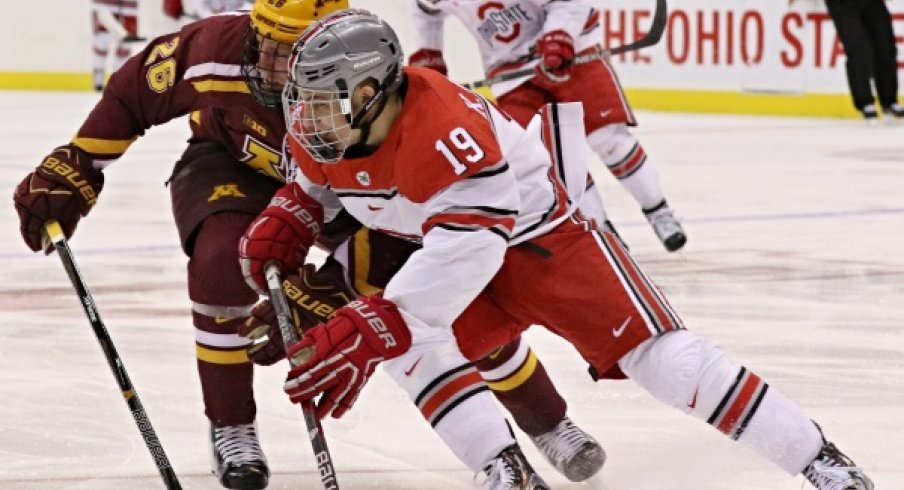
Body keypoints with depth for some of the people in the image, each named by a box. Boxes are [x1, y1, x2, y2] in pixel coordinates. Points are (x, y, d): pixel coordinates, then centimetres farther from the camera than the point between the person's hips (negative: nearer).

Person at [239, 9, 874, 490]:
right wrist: (283, 223, -9)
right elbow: (316, 188, 15)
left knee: (658, 357, -14)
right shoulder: (321, 137, -10)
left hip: (544, 235, -8)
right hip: (466, 273, 8)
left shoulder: (442, 128, -37)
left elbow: (467, 250, -43)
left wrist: (366, 330, -48)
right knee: (404, 340, -16)